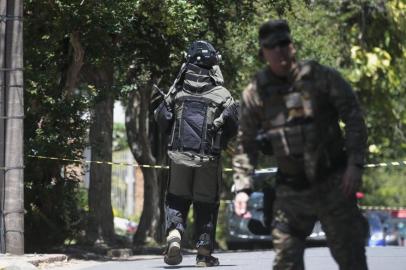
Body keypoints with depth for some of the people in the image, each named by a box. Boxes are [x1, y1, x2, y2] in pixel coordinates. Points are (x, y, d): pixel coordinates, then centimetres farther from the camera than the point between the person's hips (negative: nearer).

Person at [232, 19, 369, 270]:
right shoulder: (255, 92, 2)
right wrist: (242, 187, -3)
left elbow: (354, 117, -3)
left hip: (333, 183, -2)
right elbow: (246, 145, 7)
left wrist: (355, 164, -13)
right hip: (290, 190, 2)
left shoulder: (322, 77, -4)